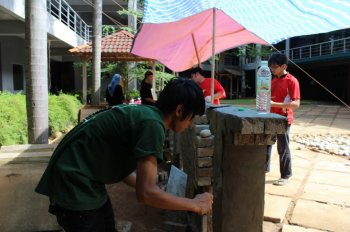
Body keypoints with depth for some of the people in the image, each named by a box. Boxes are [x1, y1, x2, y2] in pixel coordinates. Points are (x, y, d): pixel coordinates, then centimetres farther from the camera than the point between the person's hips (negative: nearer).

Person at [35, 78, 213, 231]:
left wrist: (158, 194, 11)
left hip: (83, 179, 9)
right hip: (74, 183, -9)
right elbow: (145, 193, -25)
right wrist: (194, 205, -12)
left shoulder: (143, 113, 5)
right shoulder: (152, 123, -22)